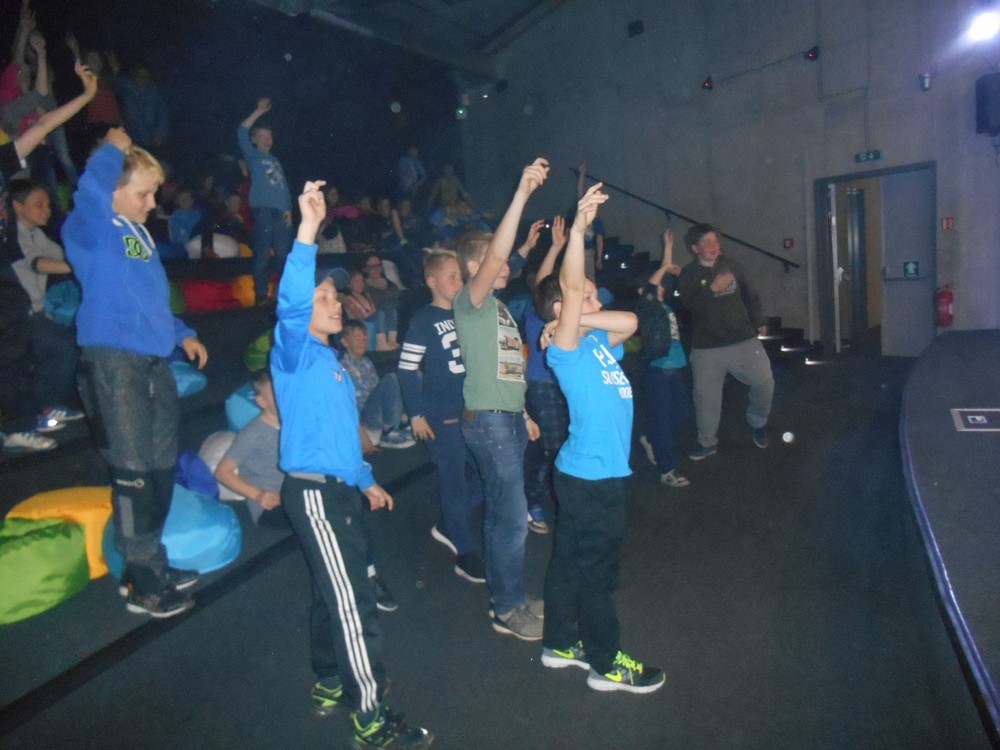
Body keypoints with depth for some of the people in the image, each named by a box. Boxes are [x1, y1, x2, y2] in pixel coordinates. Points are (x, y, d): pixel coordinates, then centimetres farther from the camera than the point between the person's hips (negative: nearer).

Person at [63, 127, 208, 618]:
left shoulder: (139, 232, 16)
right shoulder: (90, 229, -9)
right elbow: (90, 191, -32)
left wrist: (182, 334, 19)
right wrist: (113, 150, -13)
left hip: (153, 360, 9)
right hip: (113, 361, -9)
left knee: (161, 467, 15)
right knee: (133, 472, -3)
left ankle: (152, 566, 31)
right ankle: (142, 584, 11)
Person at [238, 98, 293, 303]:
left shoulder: (275, 160, 25)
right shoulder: (253, 156, 9)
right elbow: (241, 132, -7)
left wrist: (288, 209, 8)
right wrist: (259, 112, -7)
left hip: (280, 211, 6)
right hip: (263, 210, -6)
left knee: (284, 254, 7)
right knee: (263, 254, -7)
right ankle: (261, 294, -3)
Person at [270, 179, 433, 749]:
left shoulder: (332, 359, 17)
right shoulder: (295, 352, -9)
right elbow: (290, 302, -31)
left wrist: (366, 481, 24)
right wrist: (308, 230, -37)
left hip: (342, 490, 9)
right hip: (314, 492, -9)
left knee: (336, 592, 18)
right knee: (353, 603, -6)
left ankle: (330, 686, 34)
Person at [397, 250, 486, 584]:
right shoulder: (423, 320, -9)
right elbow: (407, 369, -12)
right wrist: (416, 414, -12)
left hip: (471, 412, 7)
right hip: (441, 417, -6)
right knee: (455, 483, 2)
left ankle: (447, 527, 32)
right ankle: (464, 555, 18)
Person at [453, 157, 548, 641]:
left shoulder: (497, 306, 17)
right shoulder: (470, 301, -10)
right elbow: (494, 258, -28)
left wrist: (523, 415, 20)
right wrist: (522, 193, -32)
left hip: (508, 419, 9)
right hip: (488, 421, -9)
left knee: (501, 513, 17)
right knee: (512, 517, -5)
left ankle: (504, 596, 30)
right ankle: (509, 611, 9)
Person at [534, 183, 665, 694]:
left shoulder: (596, 343, 11)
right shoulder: (564, 348, -13)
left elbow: (629, 320, 3)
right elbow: (570, 288, -25)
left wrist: (582, 318, -5)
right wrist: (578, 227, -30)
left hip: (597, 473, 9)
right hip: (590, 475, -9)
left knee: (570, 561, 18)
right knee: (596, 572, 4)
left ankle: (561, 644, 33)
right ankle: (605, 663, 20)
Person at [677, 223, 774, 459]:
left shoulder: (731, 265, 5)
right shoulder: (688, 274, -2)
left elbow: (750, 295, 14)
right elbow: (690, 304, -18)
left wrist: (759, 321, 13)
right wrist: (712, 288, -29)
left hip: (743, 339, 2)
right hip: (706, 347, -2)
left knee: (764, 382, 1)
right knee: (706, 395, 4)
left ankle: (757, 422, 30)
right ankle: (707, 442, 23)